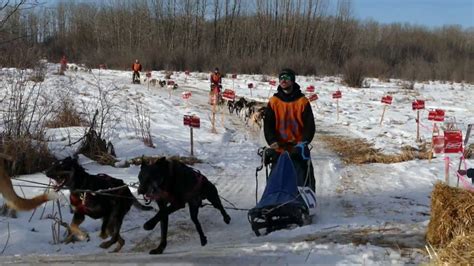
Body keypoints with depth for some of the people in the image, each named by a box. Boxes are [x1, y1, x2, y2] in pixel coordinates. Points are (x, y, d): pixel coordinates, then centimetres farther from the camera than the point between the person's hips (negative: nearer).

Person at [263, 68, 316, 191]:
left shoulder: (303, 101, -1)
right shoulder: (273, 101, 2)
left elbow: (310, 124, -3)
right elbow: (268, 124, -2)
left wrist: (304, 142, -18)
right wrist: (272, 141, -18)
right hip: (279, 149, 1)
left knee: (304, 179, 2)